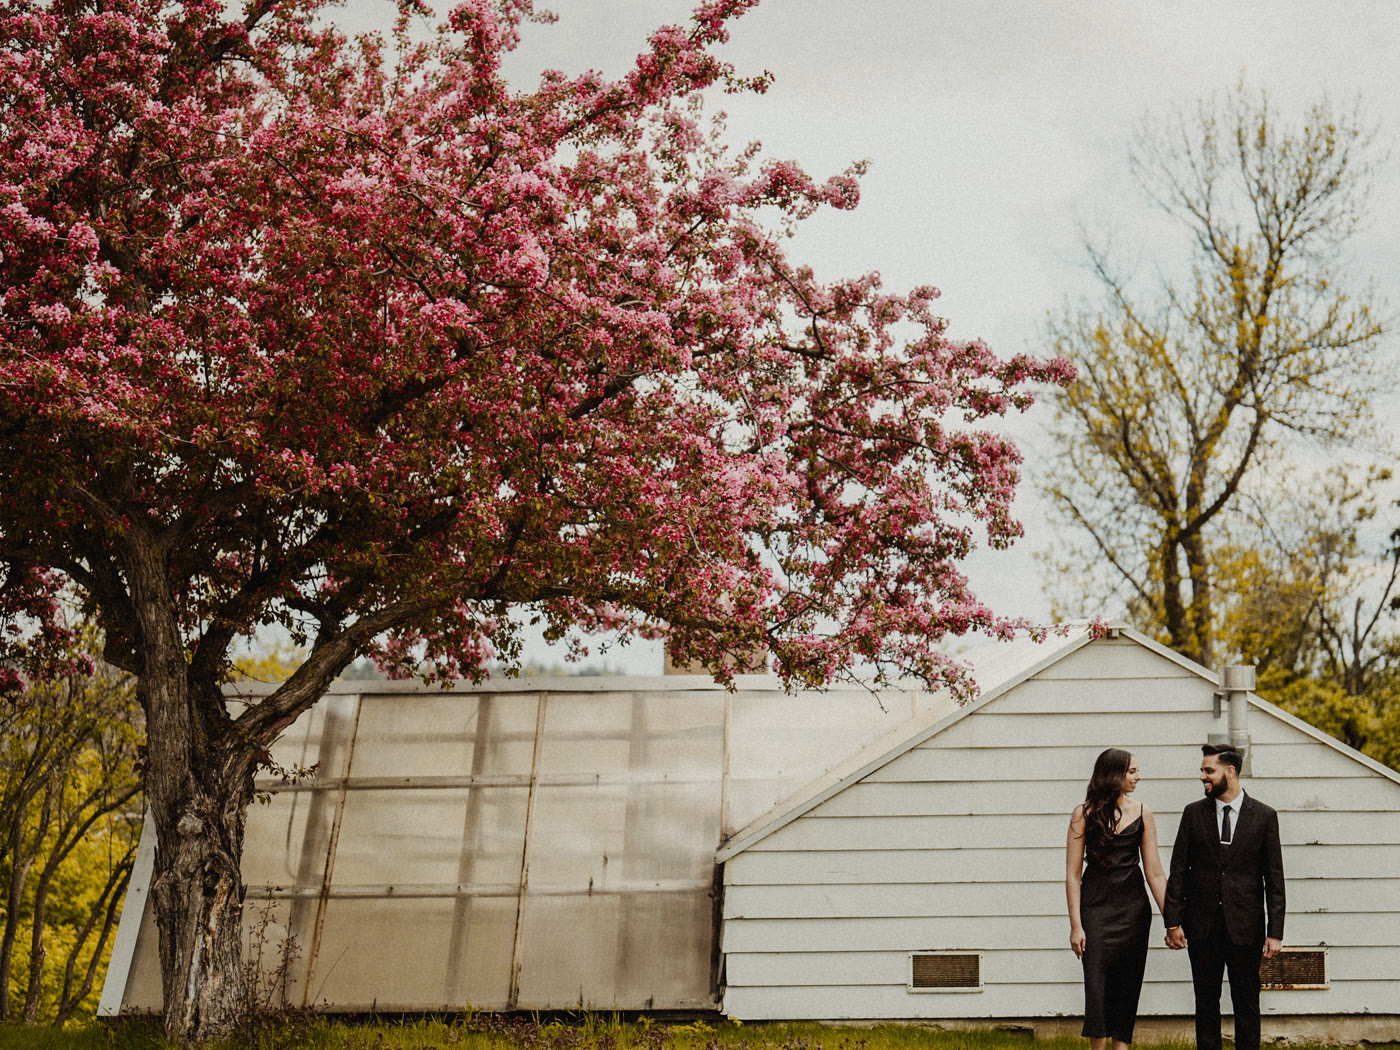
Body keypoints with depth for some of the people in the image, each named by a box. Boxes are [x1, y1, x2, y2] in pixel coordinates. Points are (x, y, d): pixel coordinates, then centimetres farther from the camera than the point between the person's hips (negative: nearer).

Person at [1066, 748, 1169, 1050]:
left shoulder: (1142, 814, 3)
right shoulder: (1084, 814, -3)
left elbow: (1155, 873, 4)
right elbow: (1073, 874, -3)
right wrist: (1075, 925, -7)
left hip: (1133, 909, 2)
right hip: (1096, 908, -2)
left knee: (1128, 984, 6)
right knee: (1097, 983, -6)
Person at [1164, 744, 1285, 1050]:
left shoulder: (1264, 816, 0)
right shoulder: (1193, 813, 4)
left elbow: (1274, 879, 0)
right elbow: (1178, 871, 4)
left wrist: (1275, 932, -5)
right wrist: (1173, 921, -2)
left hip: (1245, 926, -1)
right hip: (1202, 924, 2)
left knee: (1246, 1002, 5)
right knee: (1206, 1001, 8)